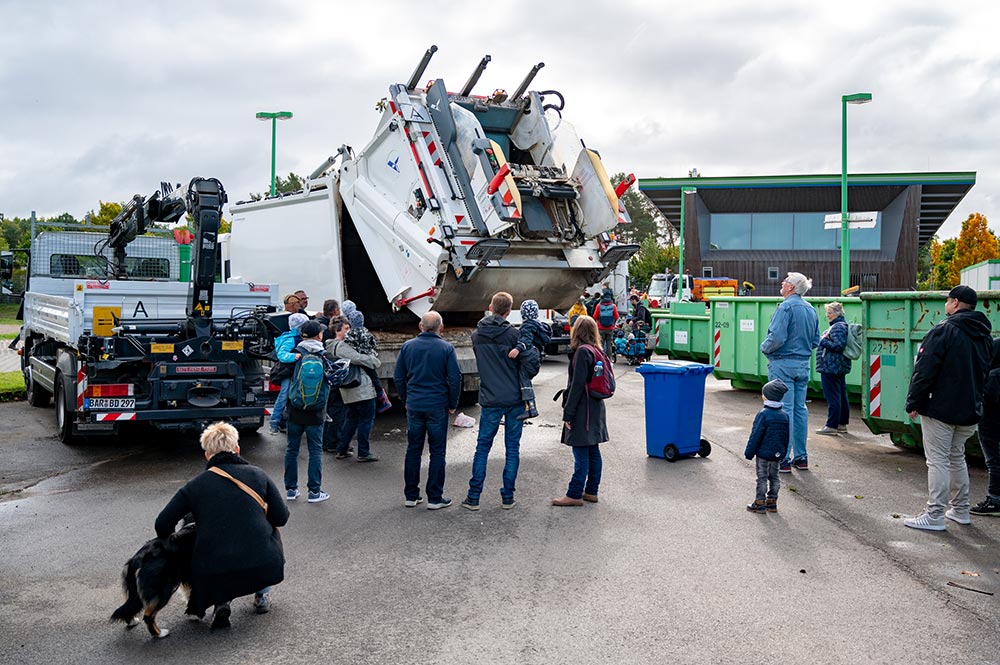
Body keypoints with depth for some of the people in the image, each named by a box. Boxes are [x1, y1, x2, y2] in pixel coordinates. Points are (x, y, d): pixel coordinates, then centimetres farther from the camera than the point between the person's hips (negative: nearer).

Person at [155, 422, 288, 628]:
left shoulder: (195, 485, 6)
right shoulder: (257, 475, 5)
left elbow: (163, 524, 7)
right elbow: (281, 518, 7)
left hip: (214, 576, 1)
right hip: (264, 569, 0)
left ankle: (220, 602, 10)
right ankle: (262, 595, 32)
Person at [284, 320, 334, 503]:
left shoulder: (295, 354, -5)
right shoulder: (325, 357, -6)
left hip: (294, 411, 1)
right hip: (316, 413, -1)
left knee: (292, 449, 12)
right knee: (315, 450, 6)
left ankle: (291, 488, 18)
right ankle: (314, 491, 7)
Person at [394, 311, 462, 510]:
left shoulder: (407, 346, 2)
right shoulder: (446, 348, -7)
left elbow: (398, 377, 6)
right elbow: (455, 378, -8)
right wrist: (453, 404, 4)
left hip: (414, 406, 3)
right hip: (438, 407, -3)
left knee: (413, 450, 12)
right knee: (437, 452, 5)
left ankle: (411, 495, 19)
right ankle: (434, 498, 8)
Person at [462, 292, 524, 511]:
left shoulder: (477, 335, 2)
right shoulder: (513, 334, -8)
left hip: (490, 400, 2)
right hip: (515, 399, -2)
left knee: (482, 447, 10)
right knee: (512, 448, 7)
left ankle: (473, 497, 11)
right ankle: (508, 497, 11)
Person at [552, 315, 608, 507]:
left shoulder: (582, 352, -16)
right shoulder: (595, 351, 11)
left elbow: (577, 385, -19)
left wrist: (568, 413, -16)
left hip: (583, 410, -9)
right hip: (595, 408, 9)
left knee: (581, 453, -4)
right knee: (593, 452, 13)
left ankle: (574, 495, 2)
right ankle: (591, 492, 20)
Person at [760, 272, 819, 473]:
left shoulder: (786, 307, -15)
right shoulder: (811, 310, 11)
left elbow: (777, 338, -22)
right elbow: (815, 341, 16)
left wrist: (764, 348, -5)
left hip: (783, 364, -8)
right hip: (803, 364, 8)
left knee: (784, 410, -5)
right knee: (800, 409, 12)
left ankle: (784, 458, -2)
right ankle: (801, 457, 18)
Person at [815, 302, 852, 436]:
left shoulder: (838, 327, -15)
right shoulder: (842, 325, 18)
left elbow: (838, 345, -24)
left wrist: (823, 341, -13)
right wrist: (824, 339, 6)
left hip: (831, 368, -11)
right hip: (840, 368, 11)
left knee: (832, 397, -8)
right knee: (841, 396, 13)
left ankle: (831, 426, -7)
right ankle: (842, 424, 20)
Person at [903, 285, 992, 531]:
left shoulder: (943, 331, -14)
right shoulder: (984, 336, 11)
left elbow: (924, 371, -17)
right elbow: (985, 372, 17)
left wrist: (913, 403, -10)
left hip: (940, 409, -8)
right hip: (970, 410, 8)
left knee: (937, 460, -4)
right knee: (957, 458, 20)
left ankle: (935, 515, -5)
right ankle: (960, 510, 27)